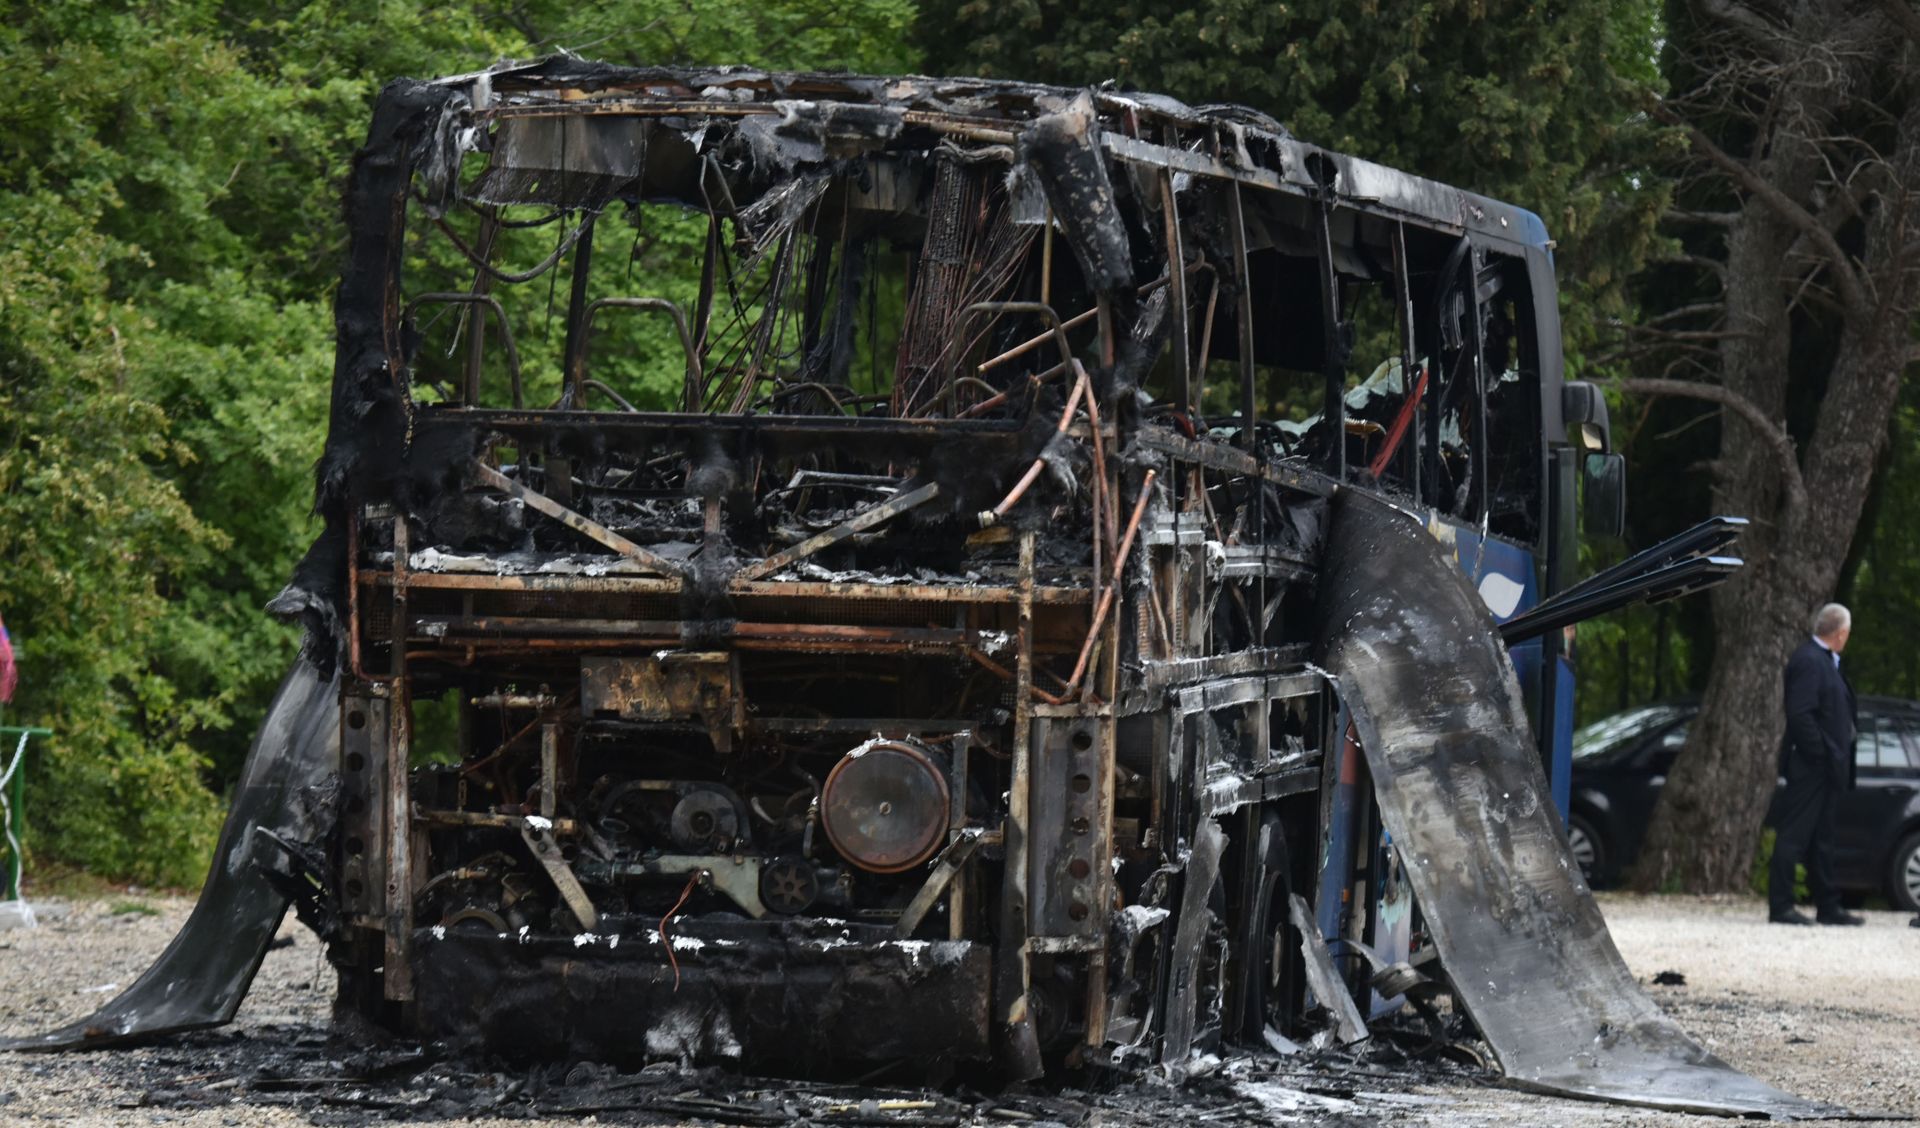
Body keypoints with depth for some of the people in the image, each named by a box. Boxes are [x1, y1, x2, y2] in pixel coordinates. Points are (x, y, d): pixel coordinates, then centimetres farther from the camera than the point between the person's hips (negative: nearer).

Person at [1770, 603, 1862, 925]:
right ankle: (1780, 907, -6)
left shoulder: (1825, 661, 16)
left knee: (1821, 840, 13)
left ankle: (1828, 907, 18)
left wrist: (1839, 759, 12)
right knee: (1793, 836, -7)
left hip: (1826, 768, 10)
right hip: (1809, 767, -10)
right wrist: (1821, 754, -21)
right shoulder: (1808, 661, -15)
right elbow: (1799, 714, -22)